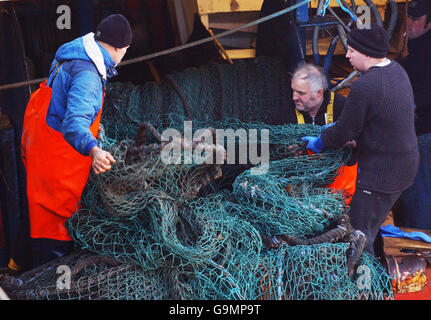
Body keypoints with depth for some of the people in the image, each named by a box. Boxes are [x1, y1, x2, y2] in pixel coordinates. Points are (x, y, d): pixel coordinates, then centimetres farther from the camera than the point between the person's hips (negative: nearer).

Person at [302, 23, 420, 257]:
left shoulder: (364, 87, -26)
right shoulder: (396, 70, 5)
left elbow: (345, 132, -16)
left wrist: (318, 143, 2)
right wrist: (336, 128, 20)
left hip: (381, 174, -10)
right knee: (371, 227, 25)